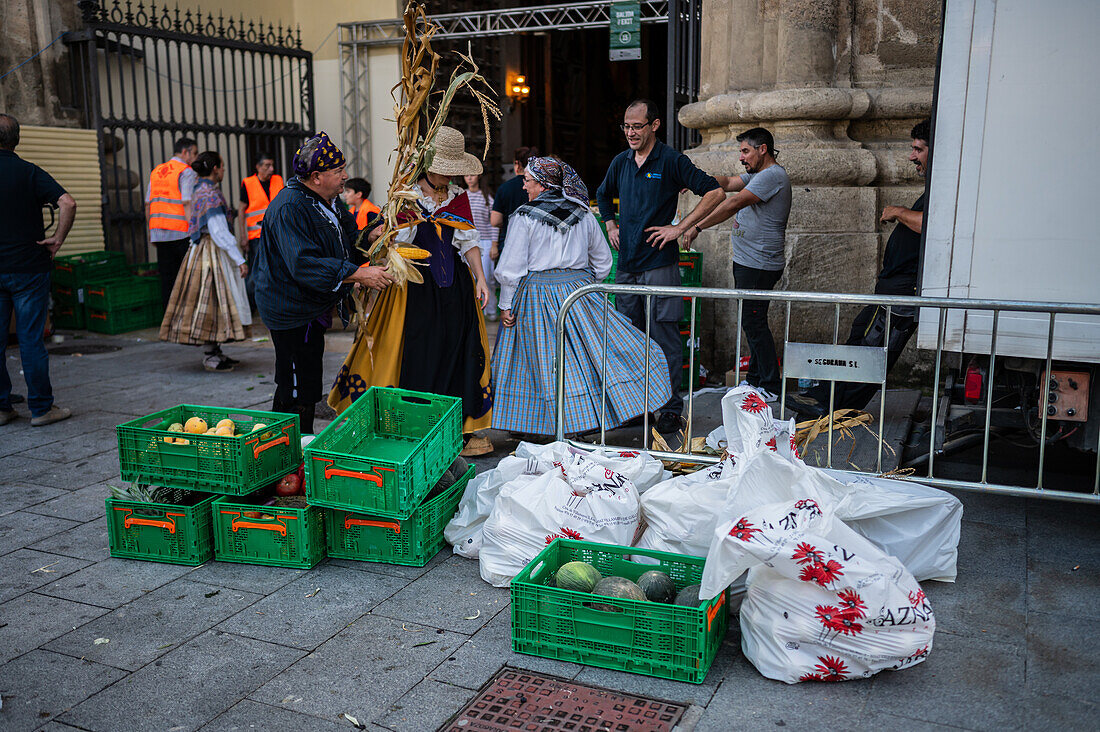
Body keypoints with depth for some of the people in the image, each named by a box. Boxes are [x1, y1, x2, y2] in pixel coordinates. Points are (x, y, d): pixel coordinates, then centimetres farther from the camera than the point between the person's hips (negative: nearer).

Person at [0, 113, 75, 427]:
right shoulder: (30, 172, -4)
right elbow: (67, 203, -18)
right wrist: (58, 239, -9)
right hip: (29, 267, -2)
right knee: (31, 339, 1)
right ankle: (41, 407, 6)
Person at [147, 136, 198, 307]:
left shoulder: (156, 171, 17)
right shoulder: (187, 173, -6)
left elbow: (148, 205, 17)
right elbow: (187, 204, -16)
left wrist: (151, 232, 21)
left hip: (159, 234, 7)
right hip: (181, 233, -7)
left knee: (167, 278, 6)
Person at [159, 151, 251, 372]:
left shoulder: (200, 192, 14)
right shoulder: (211, 195, -17)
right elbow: (220, 233, -21)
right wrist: (240, 260, -19)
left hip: (202, 252, 10)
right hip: (213, 254, -10)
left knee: (210, 303, 12)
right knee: (213, 302, -6)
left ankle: (215, 352, 19)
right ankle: (211, 357, -2)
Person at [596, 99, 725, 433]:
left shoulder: (671, 161, -6)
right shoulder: (621, 162, 12)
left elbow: (714, 192, -9)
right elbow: (603, 196, 32)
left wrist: (680, 227, -12)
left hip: (660, 264, -6)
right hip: (626, 263, 6)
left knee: (665, 337, -4)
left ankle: (671, 408, 4)